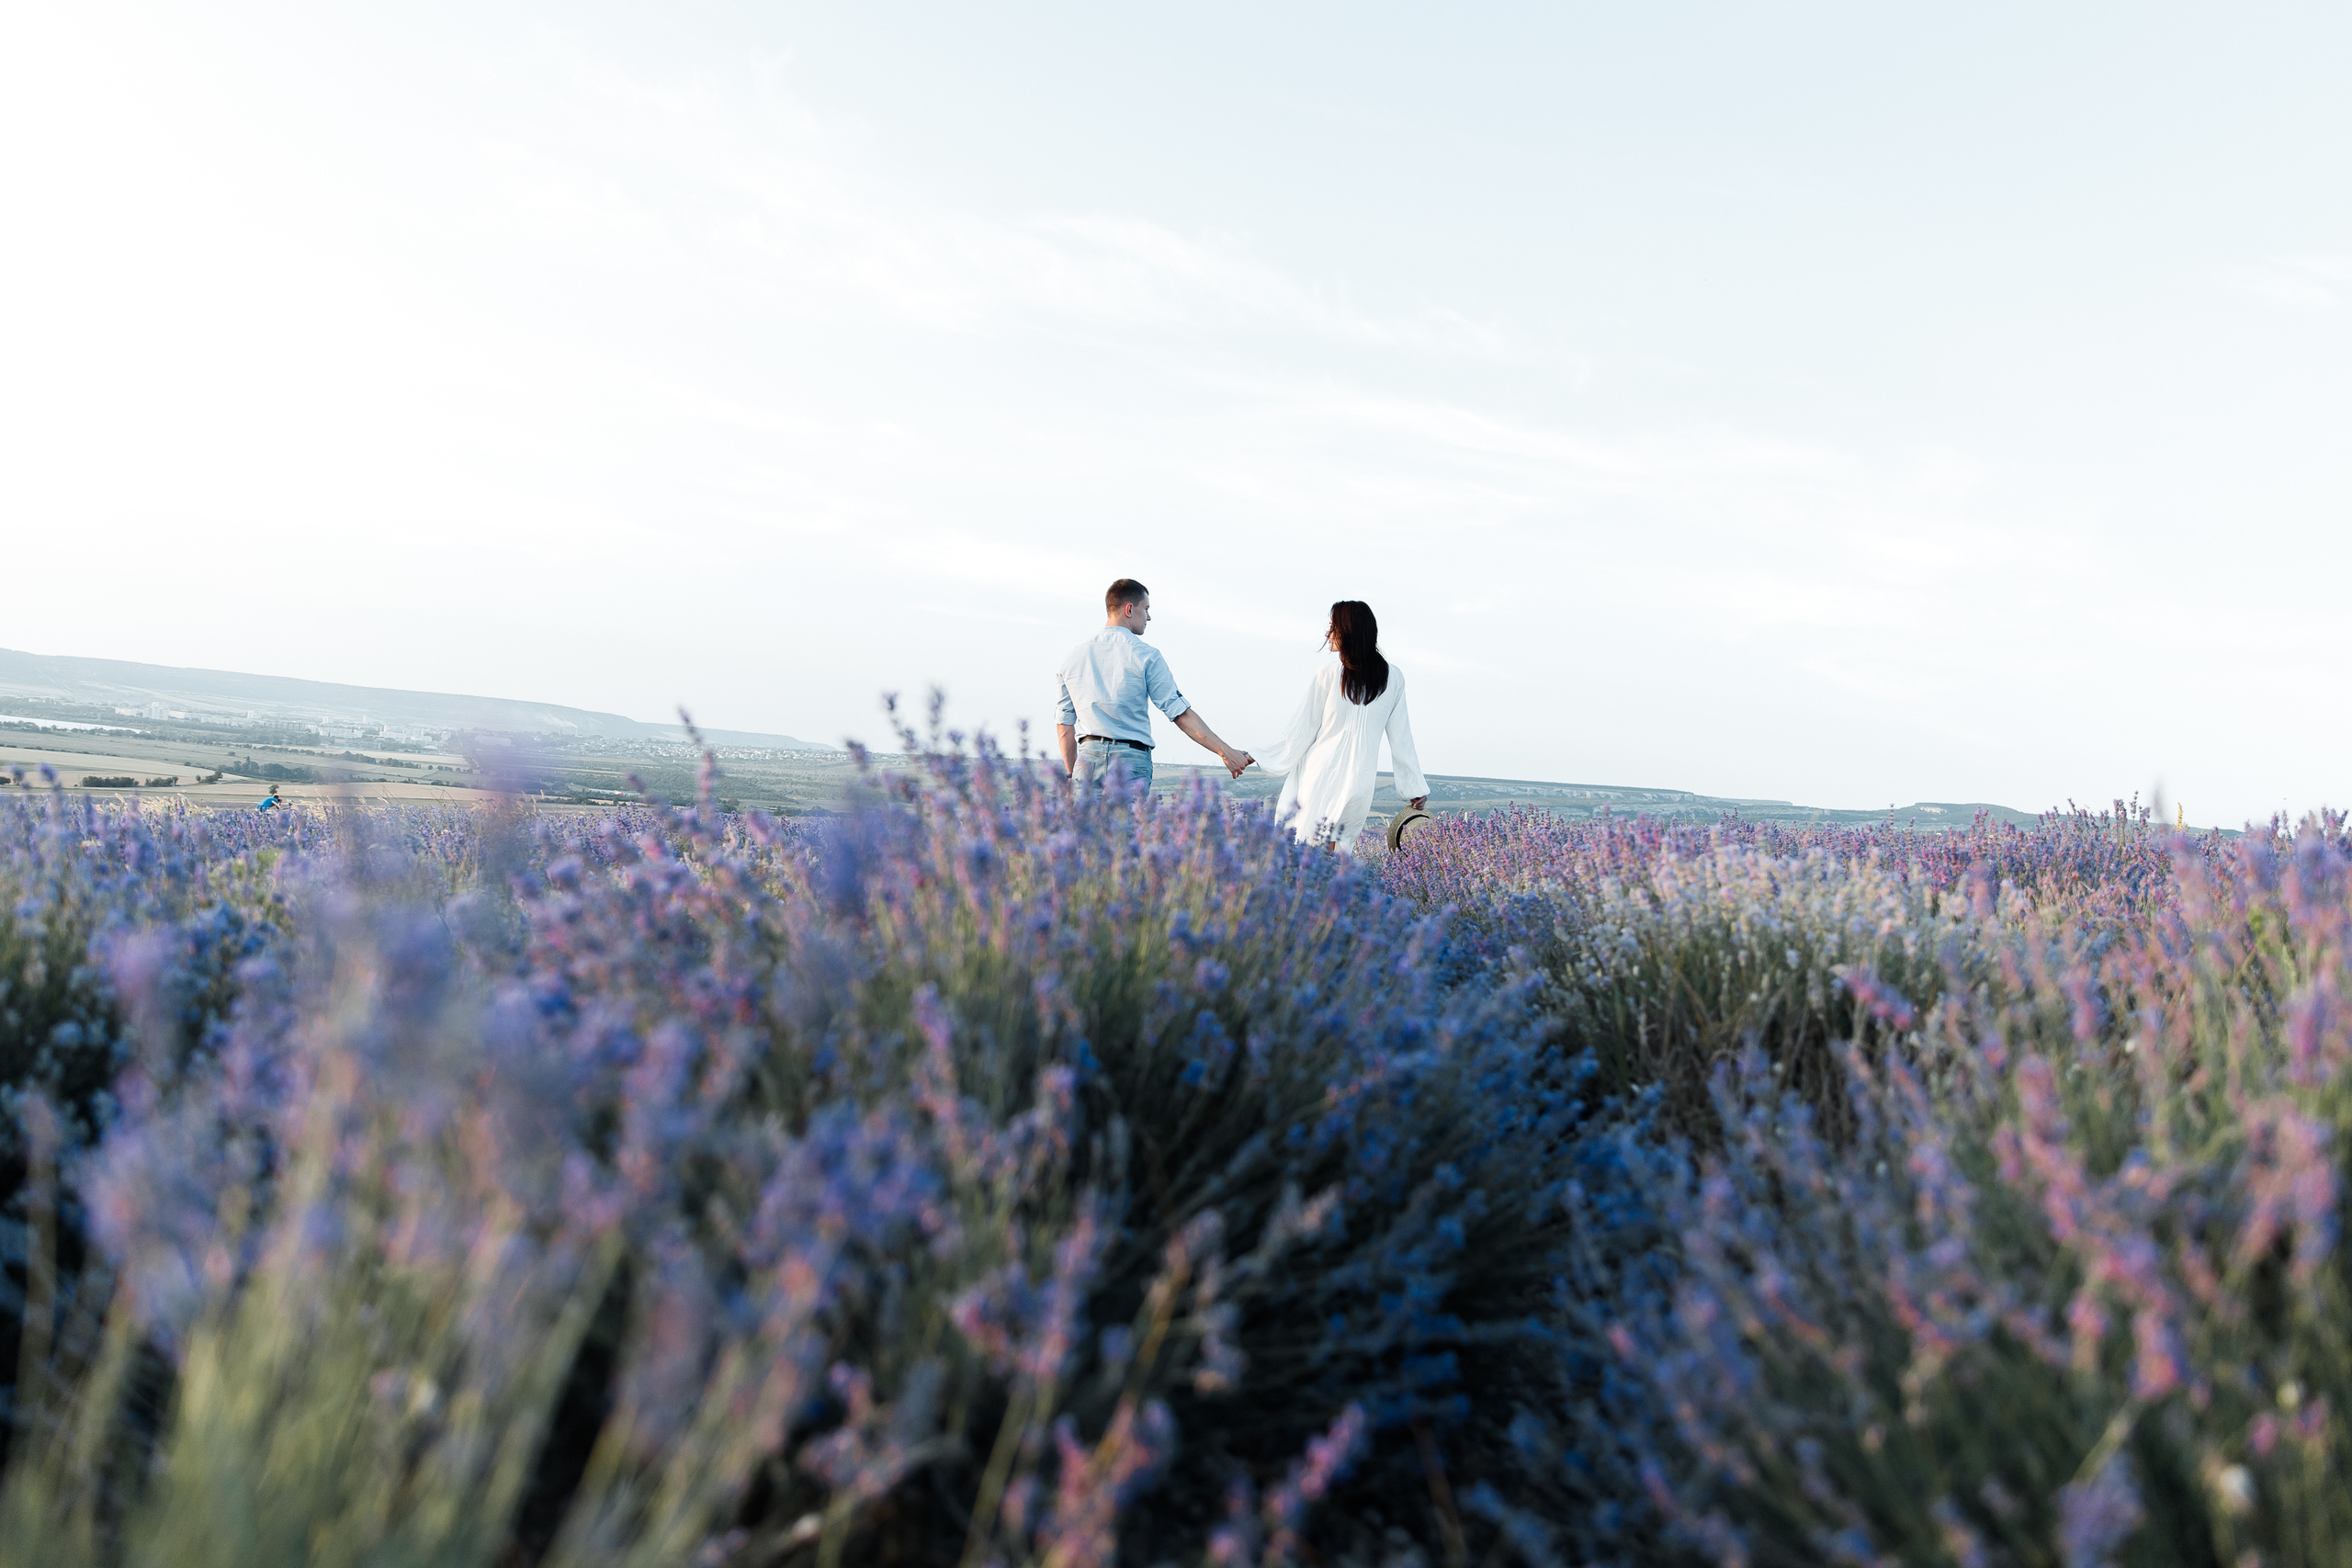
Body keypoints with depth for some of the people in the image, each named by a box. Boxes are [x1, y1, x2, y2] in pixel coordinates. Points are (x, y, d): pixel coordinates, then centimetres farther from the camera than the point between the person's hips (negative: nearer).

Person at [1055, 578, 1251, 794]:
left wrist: (1071, 776, 20)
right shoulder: (1145, 655, -2)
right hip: (1131, 760, -3)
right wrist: (1225, 751, 0)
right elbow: (1181, 714, -4)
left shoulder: (1071, 657, 10)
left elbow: (1064, 724, 12)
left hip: (1087, 759, 3)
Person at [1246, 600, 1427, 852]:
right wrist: (1415, 787, 13)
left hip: (1321, 774, -3)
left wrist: (1265, 759, 13)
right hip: (1361, 781, 3)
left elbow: (1303, 730, 0)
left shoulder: (1327, 675, -7)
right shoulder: (1393, 678, 3)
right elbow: (1401, 737, 5)